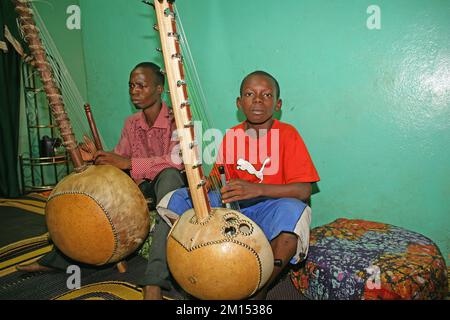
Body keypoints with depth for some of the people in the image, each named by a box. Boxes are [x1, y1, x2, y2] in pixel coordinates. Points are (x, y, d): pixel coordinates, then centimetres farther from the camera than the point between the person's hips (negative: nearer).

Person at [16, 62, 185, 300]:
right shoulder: (131, 123, 6)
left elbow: (177, 160, -29)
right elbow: (119, 159, 8)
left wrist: (129, 163, -34)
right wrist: (98, 158, -14)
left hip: (171, 183, -6)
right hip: (141, 187, 7)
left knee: (168, 174, -40)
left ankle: (153, 282, -47)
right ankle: (60, 257, 11)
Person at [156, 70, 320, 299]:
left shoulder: (287, 134, -9)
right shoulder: (231, 136, 4)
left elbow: (304, 190, -17)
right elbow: (218, 177, 10)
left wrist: (256, 189, -31)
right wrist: (205, 182, -15)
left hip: (269, 207, -3)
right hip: (233, 206, 4)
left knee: (293, 212, -38)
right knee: (175, 201, -9)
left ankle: (259, 293, -14)